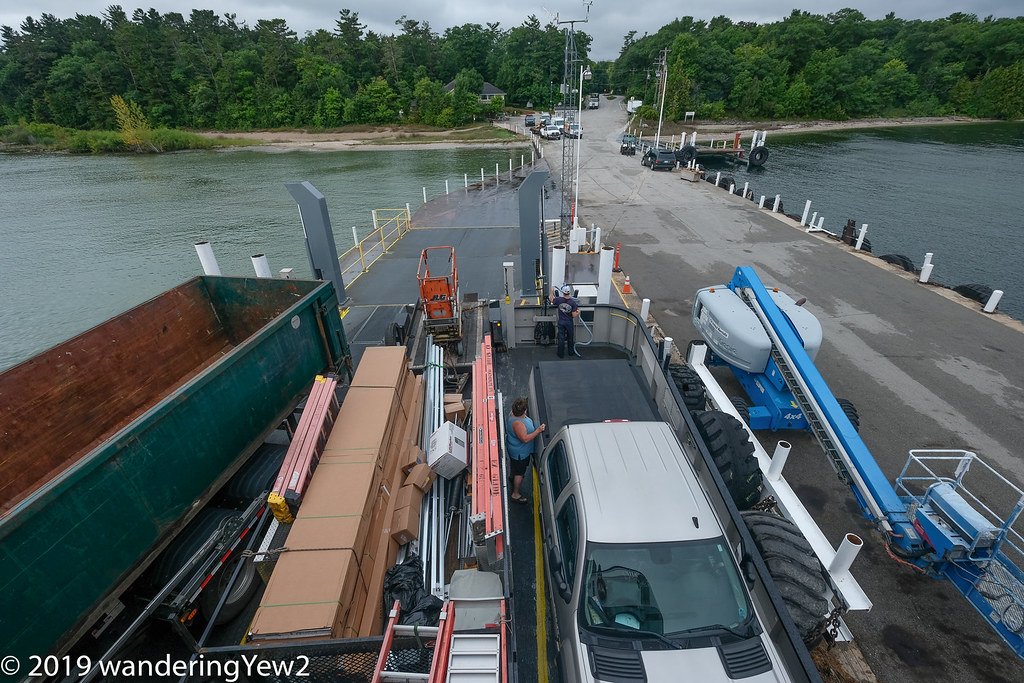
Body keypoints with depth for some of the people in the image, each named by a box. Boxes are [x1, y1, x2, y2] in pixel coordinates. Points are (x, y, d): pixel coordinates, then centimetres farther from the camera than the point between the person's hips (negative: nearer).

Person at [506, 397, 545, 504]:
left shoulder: (513, 414, -9)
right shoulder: (518, 423, -39)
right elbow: (525, 439, -36)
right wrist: (538, 430, -34)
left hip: (517, 450, 9)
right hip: (520, 452, -9)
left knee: (516, 470, 32)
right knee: (519, 473, 11)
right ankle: (515, 495, 30)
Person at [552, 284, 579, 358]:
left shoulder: (559, 299, -16)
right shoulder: (573, 302, -19)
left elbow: (552, 300, 8)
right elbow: (574, 315, -18)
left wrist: (552, 293, 23)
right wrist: (578, 312, 4)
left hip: (561, 322, 1)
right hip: (569, 323, -1)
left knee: (561, 338, 9)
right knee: (570, 338, 19)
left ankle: (561, 354, 18)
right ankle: (571, 351, 34)